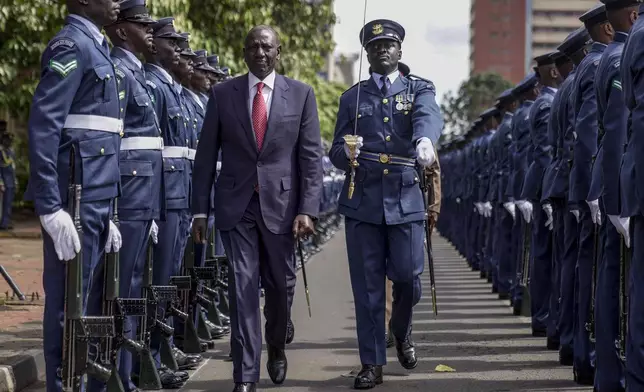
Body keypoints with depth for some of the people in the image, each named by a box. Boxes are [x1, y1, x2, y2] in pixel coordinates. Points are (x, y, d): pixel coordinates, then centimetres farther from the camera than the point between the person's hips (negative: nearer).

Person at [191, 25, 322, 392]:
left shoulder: (301, 94, 2)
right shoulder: (222, 93, 4)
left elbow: (312, 156, 0)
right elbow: (207, 155, 5)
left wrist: (307, 209, -9)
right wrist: (201, 210, 1)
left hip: (281, 202, 0)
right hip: (236, 204, 0)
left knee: (281, 284, 10)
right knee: (243, 286, -5)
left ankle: (277, 347, 37)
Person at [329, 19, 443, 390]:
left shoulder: (419, 90, 7)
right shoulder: (352, 97, 13)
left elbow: (429, 116, -17)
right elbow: (336, 153, 11)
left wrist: (425, 140, -41)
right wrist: (346, 153, -15)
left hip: (406, 199, -1)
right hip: (362, 202, 1)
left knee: (409, 277, 0)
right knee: (367, 287, 2)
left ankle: (402, 332, 31)